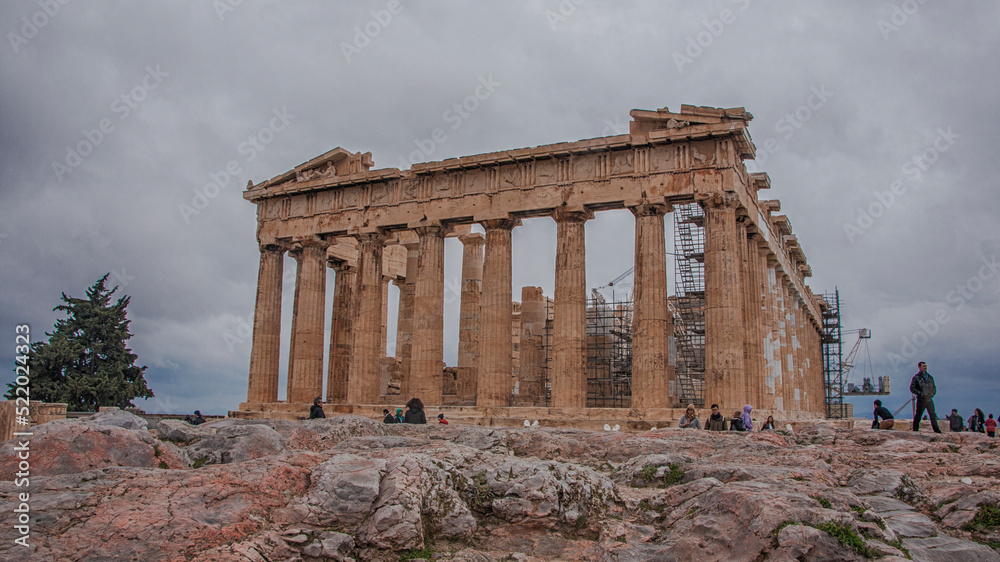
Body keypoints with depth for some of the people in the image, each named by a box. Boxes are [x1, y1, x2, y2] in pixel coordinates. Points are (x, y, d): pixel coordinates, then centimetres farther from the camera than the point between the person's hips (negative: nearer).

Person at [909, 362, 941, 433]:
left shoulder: (930, 377, 14)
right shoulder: (916, 377, -1)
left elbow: (934, 387, 22)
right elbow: (912, 388, -5)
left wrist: (932, 393, 5)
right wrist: (920, 393, -15)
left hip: (929, 399, 4)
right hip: (921, 400, -4)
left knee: (933, 415, 5)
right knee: (918, 416, 0)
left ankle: (936, 430, 10)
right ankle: (915, 430, 5)